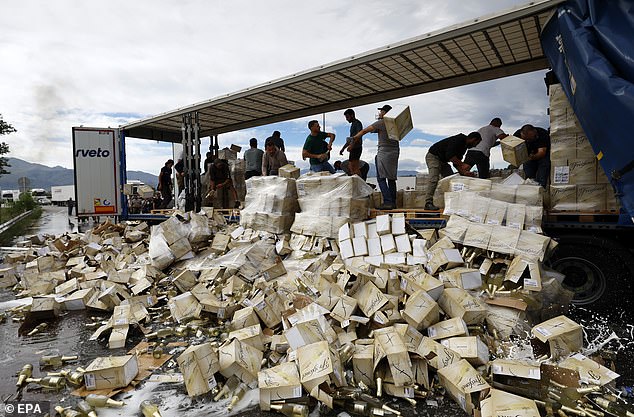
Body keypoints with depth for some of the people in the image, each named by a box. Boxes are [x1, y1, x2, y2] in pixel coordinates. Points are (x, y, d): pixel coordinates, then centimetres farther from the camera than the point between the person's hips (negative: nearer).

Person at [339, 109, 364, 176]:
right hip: (353, 148, 10)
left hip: (357, 148, -10)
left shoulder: (357, 123, -6)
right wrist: (343, 149, 24)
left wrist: (352, 145, -32)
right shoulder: (352, 124, 23)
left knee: (355, 168, -12)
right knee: (351, 167, 6)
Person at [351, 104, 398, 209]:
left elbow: (365, 130, 1)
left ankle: (387, 202, -17)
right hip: (395, 151, 7)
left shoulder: (380, 123, -5)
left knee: (381, 178, -7)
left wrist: (355, 137, 14)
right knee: (391, 178, 10)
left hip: (384, 152, -7)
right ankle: (393, 202, 12)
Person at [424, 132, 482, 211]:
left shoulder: (464, 146, 10)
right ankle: (428, 203, -28)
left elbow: (456, 162, 10)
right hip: (433, 156, -10)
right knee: (434, 179, -23)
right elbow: (449, 155, -32)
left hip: (443, 161, 10)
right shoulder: (458, 139, -20)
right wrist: (462, 164, -28)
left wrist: (464, 172, -3)